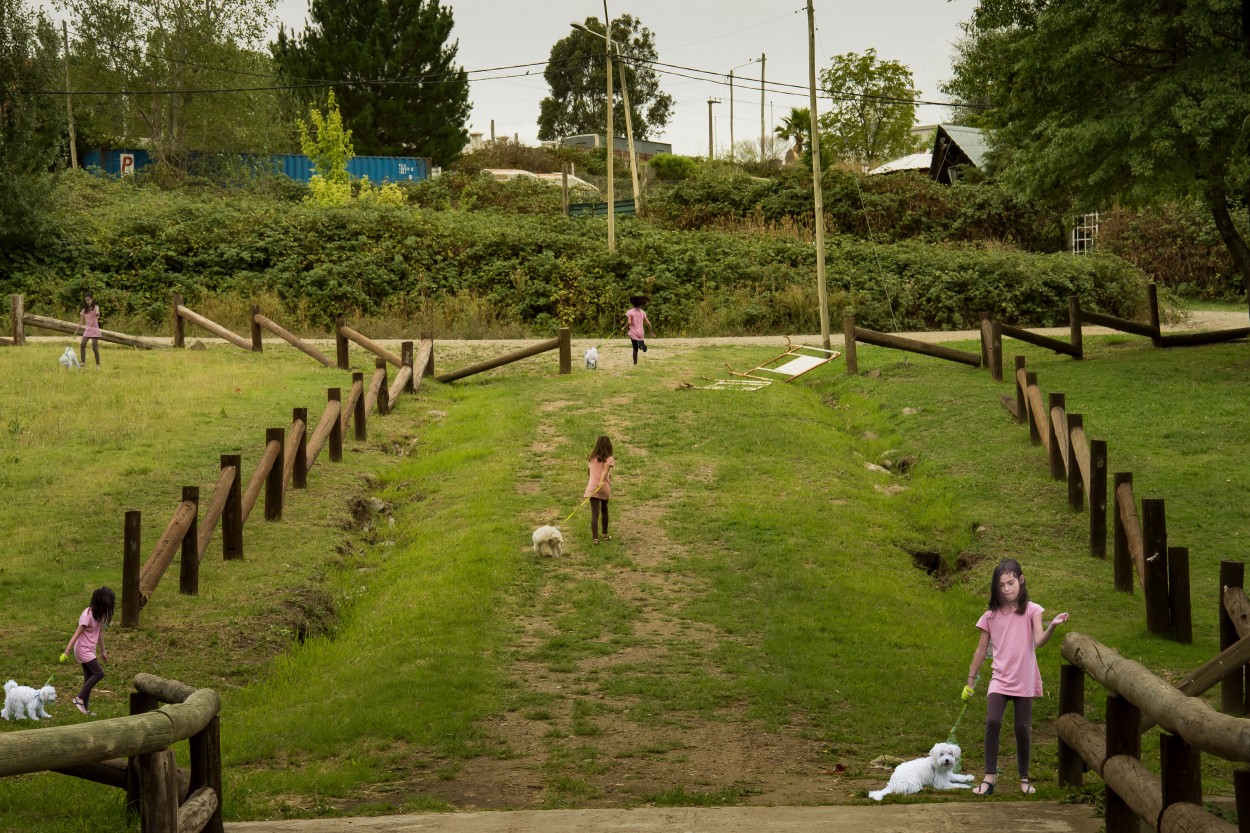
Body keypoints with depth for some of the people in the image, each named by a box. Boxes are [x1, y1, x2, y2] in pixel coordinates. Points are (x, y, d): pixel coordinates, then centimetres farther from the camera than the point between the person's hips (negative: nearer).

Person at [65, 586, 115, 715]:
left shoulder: (99, 614, 4)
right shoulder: (88, 615, -22)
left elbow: (100, 632, 15)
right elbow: (77, 634, -22)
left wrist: (102, 651, 21)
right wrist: (67, 650, -24)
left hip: (90, 650, 9)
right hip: (83, 650, -9)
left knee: (89, 678, 8)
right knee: (99, 673, -13)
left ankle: (85, 707, 13)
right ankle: (80, 698, -5)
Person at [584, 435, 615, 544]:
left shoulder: (592, 457, 8)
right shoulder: (609, 459, -3)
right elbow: (605, 470, -21)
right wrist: (601, 481, -35)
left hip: (592, 488, 1)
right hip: (604, 487, -1)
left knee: (594, 513, -6)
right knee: (604, 510, 23)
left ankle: (595, 537, -18)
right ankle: (605, 534, 35)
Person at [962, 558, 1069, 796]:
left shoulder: (1031, 611, -2)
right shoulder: (990, 616, 4)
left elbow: (1039, 641, -17)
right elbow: (981, 650, 11)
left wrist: (1052, 626, -37)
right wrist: (970, 681, 14)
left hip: (1024, 681, -1)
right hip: (999, 680, 1)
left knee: (1023, 728, 3)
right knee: (992, 722, -18)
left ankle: (1024, 778, 20)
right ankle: (989, 777, -11)